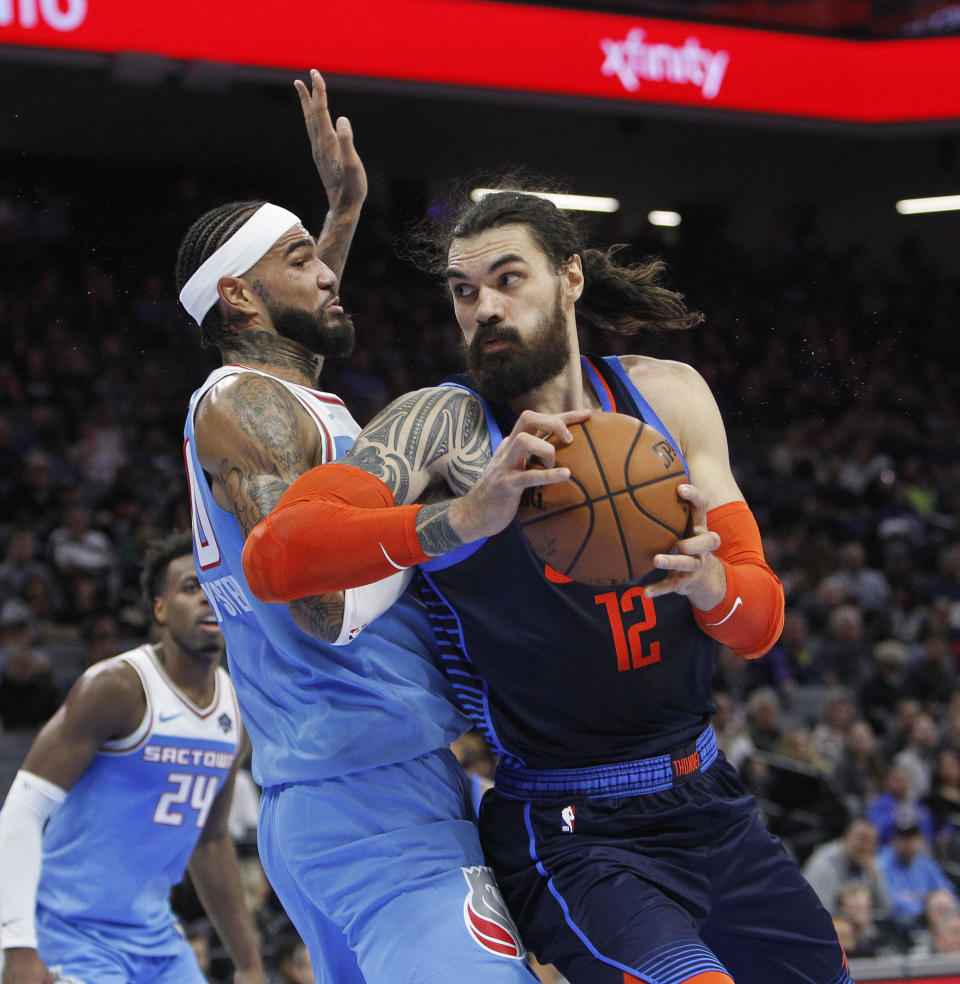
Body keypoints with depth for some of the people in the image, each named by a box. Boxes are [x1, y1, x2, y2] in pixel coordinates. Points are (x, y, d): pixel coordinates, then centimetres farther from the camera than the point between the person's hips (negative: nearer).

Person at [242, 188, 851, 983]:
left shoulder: (668, 395, 3)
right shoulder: (443, 426, -12)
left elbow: (761, 624, 1)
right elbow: (273, 558, -28)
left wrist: (706, 580, -23)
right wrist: (466, 518, -41)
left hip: (711, 805, 6)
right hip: (571, 836, -6)